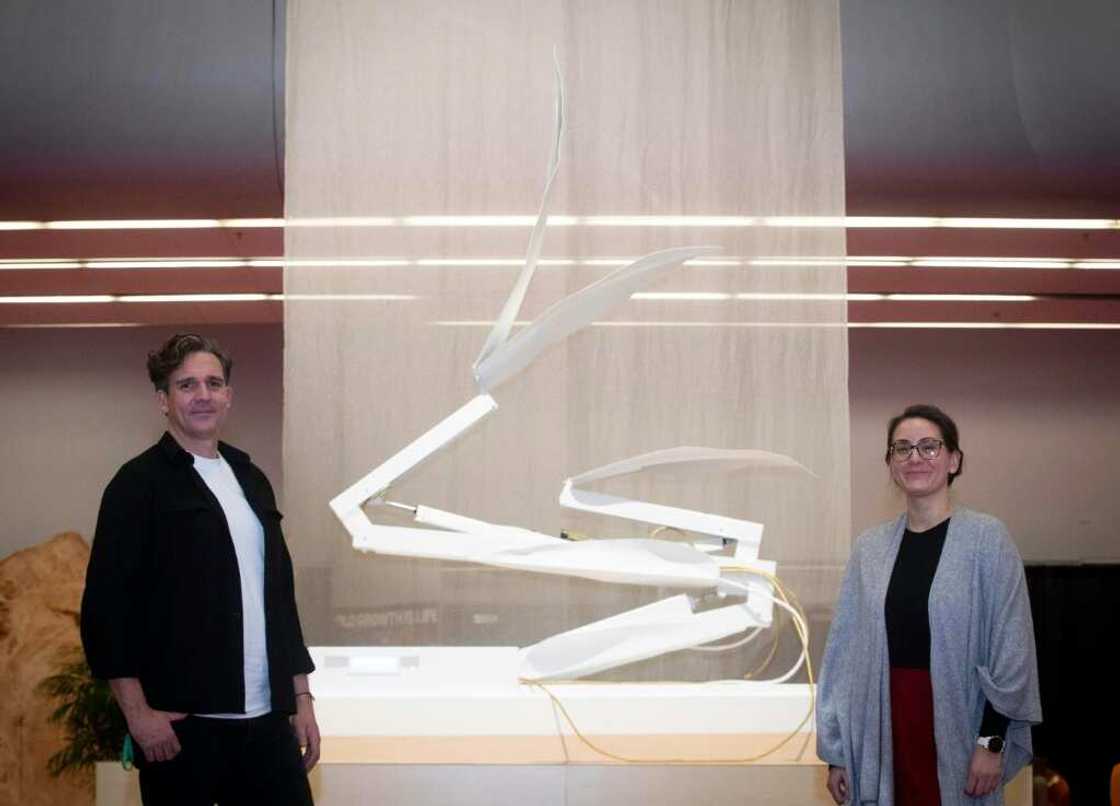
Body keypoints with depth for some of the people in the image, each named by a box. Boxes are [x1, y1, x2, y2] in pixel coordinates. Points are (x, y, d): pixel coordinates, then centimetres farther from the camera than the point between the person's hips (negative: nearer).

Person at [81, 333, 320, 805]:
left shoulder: (251, 479, 14)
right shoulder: (140, 483, -3)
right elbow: (106, 605, -8)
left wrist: (301, 698, 14)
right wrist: (137, 713, -12)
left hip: (267, 718, 5)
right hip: (181, 723, -5)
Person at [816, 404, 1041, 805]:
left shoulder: (986, 537, -5)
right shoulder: (869, 546, 5)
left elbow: (1011, 647, -6)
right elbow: (845, 649, 6)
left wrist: (992, 739, -11)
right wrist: (836, 750, 5)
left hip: (958, 724, -3)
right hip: (885, 728, 3)